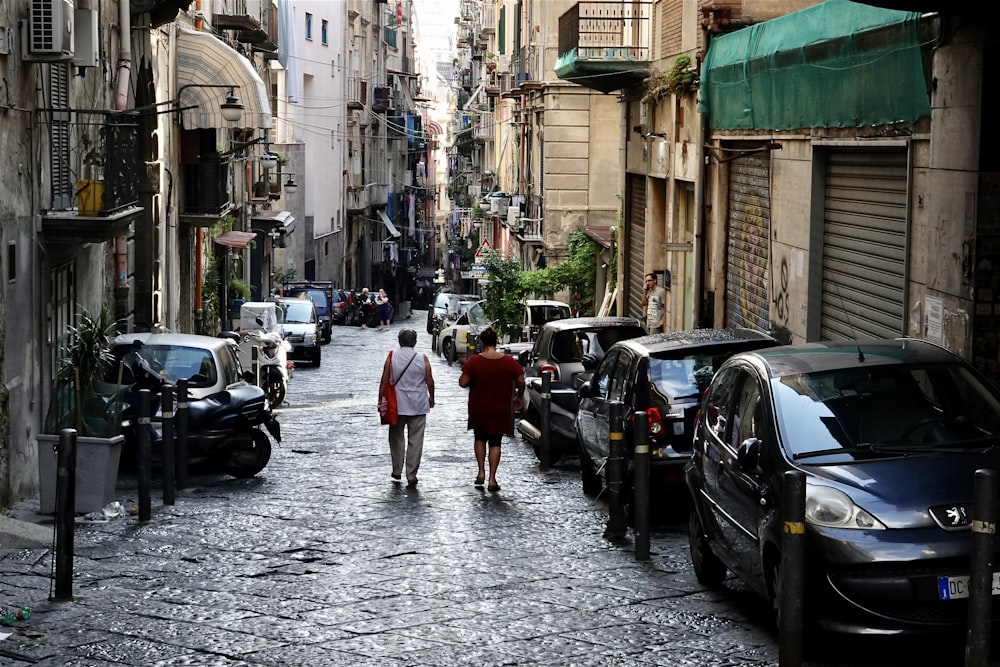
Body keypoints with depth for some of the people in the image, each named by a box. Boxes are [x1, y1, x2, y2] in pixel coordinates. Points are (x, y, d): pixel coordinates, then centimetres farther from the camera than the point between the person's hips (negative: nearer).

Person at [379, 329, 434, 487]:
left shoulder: (391, 358, -5)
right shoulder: (422, 359, -5)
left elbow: (384, 381, -4)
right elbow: (430, 382, 0)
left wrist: (380, 400, 6)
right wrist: (431, 397, 17)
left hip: (397, 405, 1)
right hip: (418, 406, -1)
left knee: (396, 438, 16)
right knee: (415, 441, 3)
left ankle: (397, 472, 21)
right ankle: (411, 476, 1)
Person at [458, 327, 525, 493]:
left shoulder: (474, 361, -13)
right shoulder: (508, 361, -7)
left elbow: (463, 382, -14)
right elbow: (521, 381, -4)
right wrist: (518, 398, 13)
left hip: (478, 409, -1)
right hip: (500, 410, 1)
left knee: (479, 438, 22)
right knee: (495, 442, 8)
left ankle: (481, 472, 14)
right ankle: (492, 479, 2)